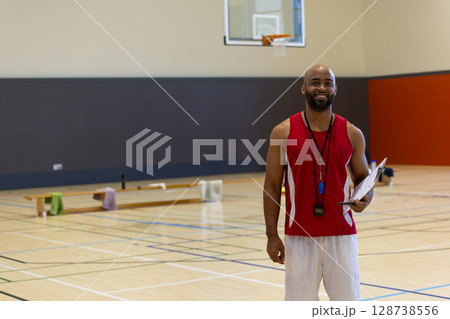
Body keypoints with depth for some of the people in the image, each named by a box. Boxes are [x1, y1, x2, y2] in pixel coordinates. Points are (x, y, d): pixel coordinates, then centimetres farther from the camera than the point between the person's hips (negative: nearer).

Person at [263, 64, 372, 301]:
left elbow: (362, 176, 14)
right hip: (299, 237, -1)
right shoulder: (283, 132, -1)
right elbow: (272, 186, 1)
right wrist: (272, 236, -3)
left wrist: (365, 198, -10)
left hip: (341, 234, 1)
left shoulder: (352, 134, 3)